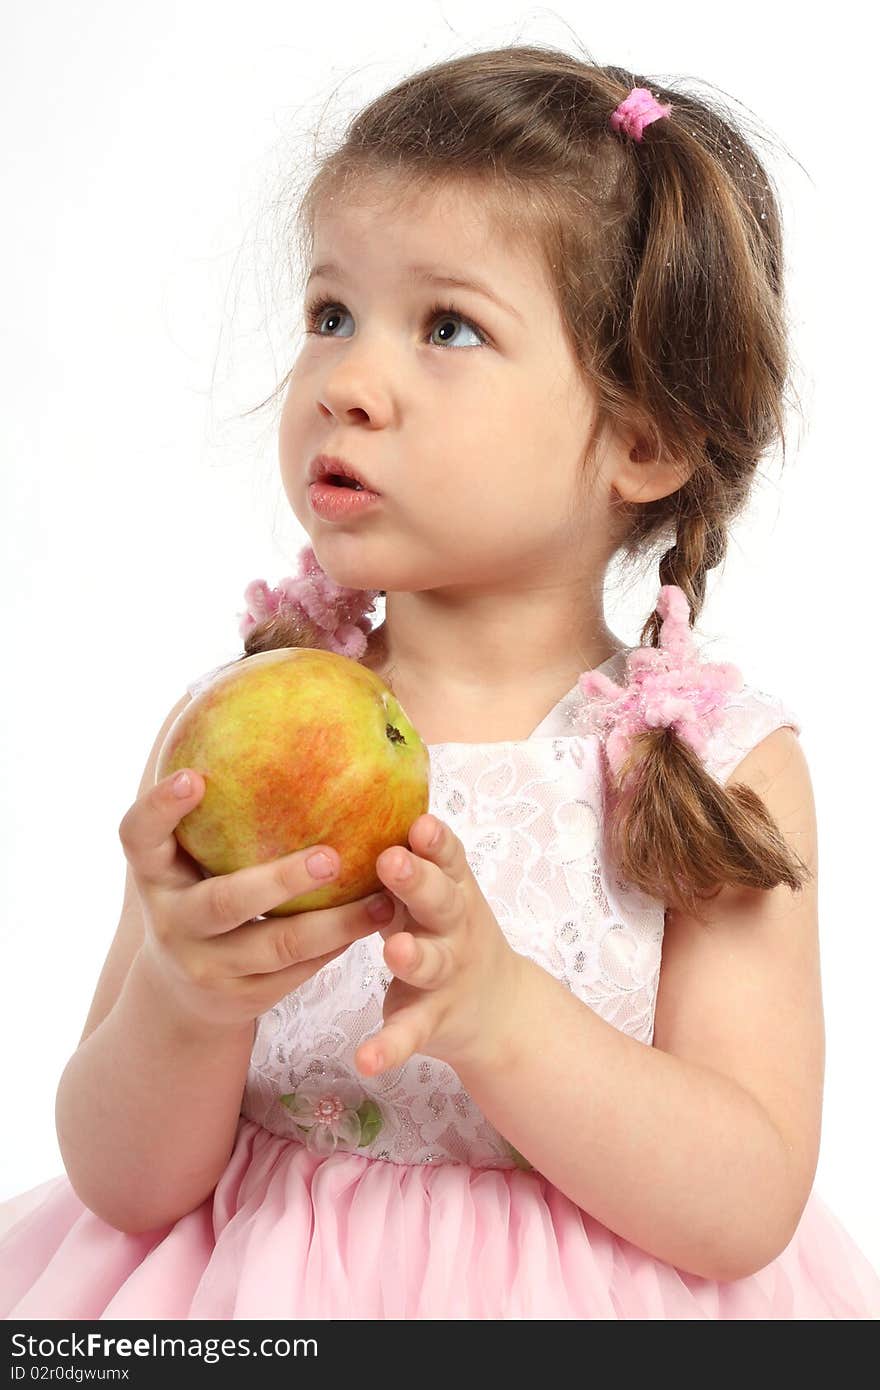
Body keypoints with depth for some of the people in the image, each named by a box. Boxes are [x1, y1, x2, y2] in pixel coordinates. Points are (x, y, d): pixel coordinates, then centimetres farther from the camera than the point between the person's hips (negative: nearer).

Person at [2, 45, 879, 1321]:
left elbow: (748, 1210, -14)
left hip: (580, 1300, -1)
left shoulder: (723, 765, -11)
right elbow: (121, 1186, -7)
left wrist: (494, 1006, -27)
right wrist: (182, 1006, -26)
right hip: (249, 1289, 1)